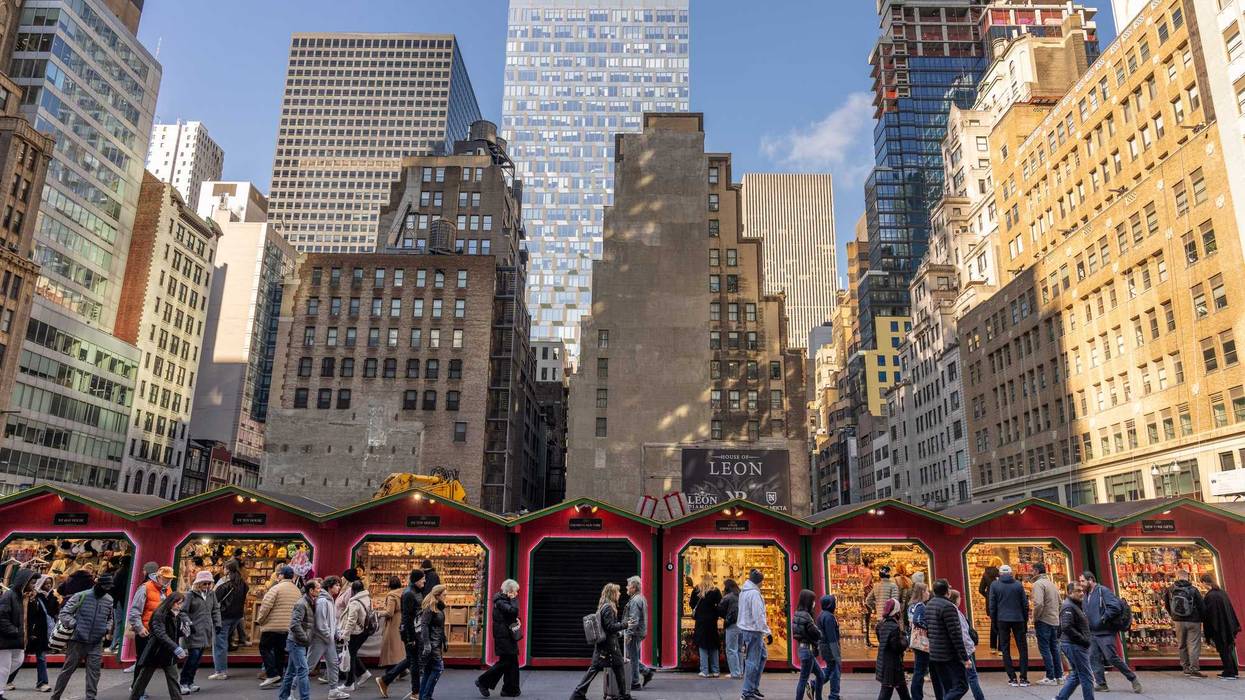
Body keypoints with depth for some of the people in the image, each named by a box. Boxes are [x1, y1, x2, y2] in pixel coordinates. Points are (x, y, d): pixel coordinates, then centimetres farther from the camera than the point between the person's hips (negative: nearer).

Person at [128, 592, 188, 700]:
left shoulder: (177, 616, 3)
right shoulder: (159, 614, -19)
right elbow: (161, 634, -29)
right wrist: (176, 648, -37)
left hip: (170, 653, 6)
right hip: (155, 651, -6)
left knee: (173, 679, 3)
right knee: (143, 679, 10)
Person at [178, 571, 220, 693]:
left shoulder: (211, 594, 10)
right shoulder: (190, 595, -6)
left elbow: (216, 610, 16)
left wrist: (217, 624, 9)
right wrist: (189, 624, -14)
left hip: (206, 631, 6)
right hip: (194, 631, -6)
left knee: (198, 657, 8)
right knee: (194, 655, -11)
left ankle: (190, 682, 18)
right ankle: (183, 682, 0)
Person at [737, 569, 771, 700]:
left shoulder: (743, 591, 12)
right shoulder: (755, 593, -17)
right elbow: (758, 615, -21)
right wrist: (767, 632, -19)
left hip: (744, 628, 10)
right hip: (753, 631, -10)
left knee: (762, 656, 19)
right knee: (753, 661, -2)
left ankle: (754, 687, 23)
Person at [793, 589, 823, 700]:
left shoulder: (797, 614, 7)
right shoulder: (806, 616, -20)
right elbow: (817, 634, -15)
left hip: (801, 647, 9)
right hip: (808, 649, -9)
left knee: (820, 674, 17)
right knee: (804, 678, -1)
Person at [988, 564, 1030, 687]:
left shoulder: (994, 585, 1)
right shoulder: (1018, 584, 4)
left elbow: (992, 606, 0)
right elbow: (1025, 604, 4)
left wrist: (994, 623, 6)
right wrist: (1025, 622, 11)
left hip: (1002, 620, -1)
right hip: (1018, 619, 1)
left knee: (1005, 649, 5)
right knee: (1023, 648, 8)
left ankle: (1012, 678, 3)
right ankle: (1023, 678, 4)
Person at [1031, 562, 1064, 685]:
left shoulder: (1038, 584, -13)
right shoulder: (1052, 584, 14)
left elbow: (1039, 603, -23)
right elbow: (1060, 604, 18)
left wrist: (1035, 618, -11)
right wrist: (1055, 615, 19)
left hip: (1043, 621, -8)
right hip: (1055, 621, 8)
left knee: (1045, 649, -3)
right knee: (1054, 648, 14)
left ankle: (1050, 677, -4)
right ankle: (1059, 676, 18)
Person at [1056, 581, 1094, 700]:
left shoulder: (1075, 605, 18)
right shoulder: (1068, 607, -16)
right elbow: (1067, 628, -26)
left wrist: (1088, 638, 12)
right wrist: (1084, 640, -20)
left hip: (1076, 645, 10)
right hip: (1074, 645, -10)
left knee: (1076, 675, 15)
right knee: (1087, 677, -4)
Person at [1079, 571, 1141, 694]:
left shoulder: (1103, 591, -12)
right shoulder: (1086, 595, 15)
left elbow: (1115, 606, -21)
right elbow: (1085, 613, 26)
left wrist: (1103, 620, -17)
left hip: (1105, 633, -8)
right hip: (1093, 633, 8)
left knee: (1112, 657, -7)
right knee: (1094, 658, 2)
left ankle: (1133, 678, 10)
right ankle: (1101, 684, 7)